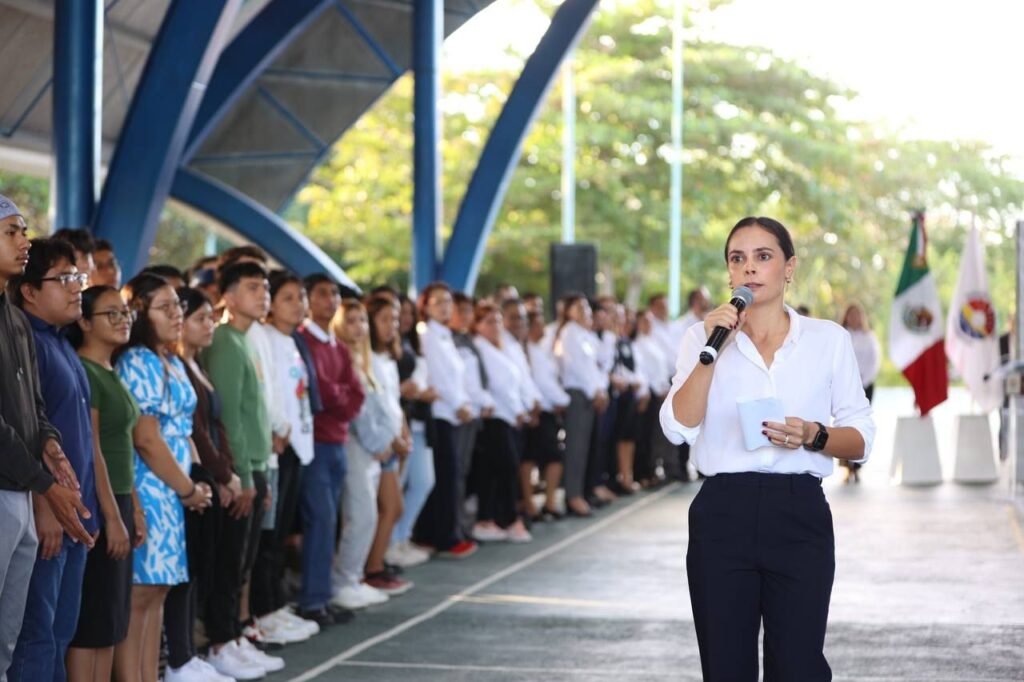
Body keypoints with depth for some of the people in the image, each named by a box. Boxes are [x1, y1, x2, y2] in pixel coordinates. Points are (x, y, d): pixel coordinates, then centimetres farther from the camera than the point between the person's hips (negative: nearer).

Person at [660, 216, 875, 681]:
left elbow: (861, 441, 5)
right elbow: (678, 428, -7)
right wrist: (712, 351, -14)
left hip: (800, 515, -1)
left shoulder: (829, 339, 5)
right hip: (722, 515, 1)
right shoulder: (704, 336, 6)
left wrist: (814, 436, -15)